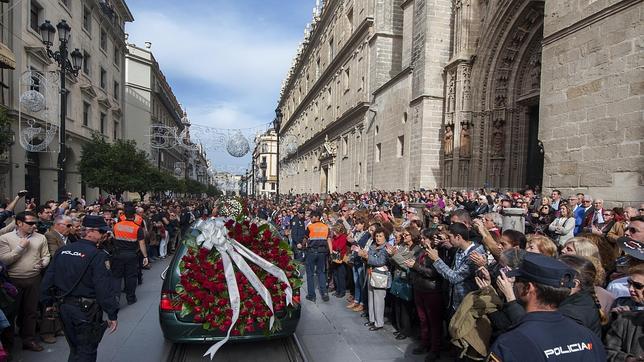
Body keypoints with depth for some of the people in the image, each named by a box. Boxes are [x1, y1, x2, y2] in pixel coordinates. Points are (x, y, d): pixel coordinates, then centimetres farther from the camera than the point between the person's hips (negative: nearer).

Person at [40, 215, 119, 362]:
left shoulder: (62, 250, 2)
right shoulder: (98, 256, -20)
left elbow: (48, 278, 8)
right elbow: (104, 287, -22)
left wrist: (48, 302, 20)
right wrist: (112, 314, -16)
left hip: (64, 307, 7)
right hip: (87, 310, -7)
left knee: (74, 348, 24)